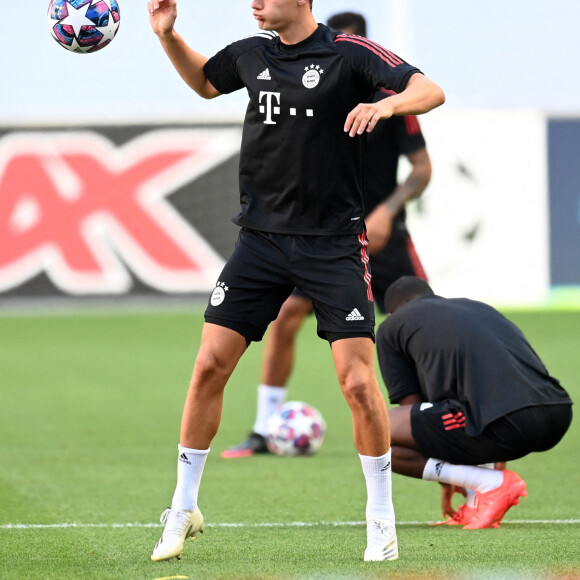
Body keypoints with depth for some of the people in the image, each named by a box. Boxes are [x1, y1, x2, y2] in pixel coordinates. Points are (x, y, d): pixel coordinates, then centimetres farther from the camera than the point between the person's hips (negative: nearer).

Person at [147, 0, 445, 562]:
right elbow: (203, 82, 29)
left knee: (358, 381, -10)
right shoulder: (250, 54, 8)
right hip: (260, 237, 4)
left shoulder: (348, 54, -8)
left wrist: (386, 104, -34)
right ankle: (183, 510, 11)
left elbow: (430, 91, -15)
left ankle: (381, 518, 7)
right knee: (209, 365, -2)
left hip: (333, 242, -4)